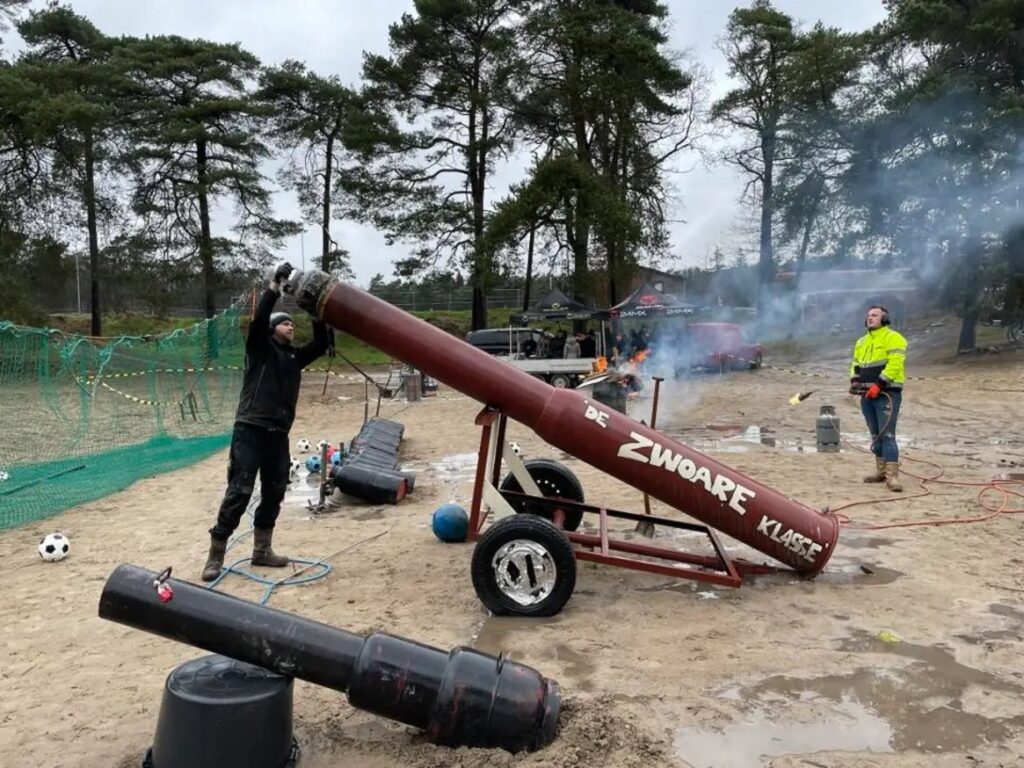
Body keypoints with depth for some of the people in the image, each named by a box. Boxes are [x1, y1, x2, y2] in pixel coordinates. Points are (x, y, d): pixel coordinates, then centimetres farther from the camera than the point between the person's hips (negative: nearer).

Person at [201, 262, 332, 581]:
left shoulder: (295, 357, 17)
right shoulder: (259, 348, 4)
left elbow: (322, 343, 8)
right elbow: (258, 319, -13)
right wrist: (275, 285, -15)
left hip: (279, 434, 6)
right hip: (250, 430, -6)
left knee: (274, 494, 10)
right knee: (238, 493, -8)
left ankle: (262, 550, 22)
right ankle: (215, 556, 0)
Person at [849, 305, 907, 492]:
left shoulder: (893, 338, -5)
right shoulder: (861, 342, 19)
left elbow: (895, 364, -16)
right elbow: (855, 364, 21)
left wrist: (878, 384, -23)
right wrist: (855, 380, 1)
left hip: (887, 393, -7)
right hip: (867, 395, 7)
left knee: (887, 435, -12)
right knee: (875, 435, 13)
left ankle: (892, 476, -12)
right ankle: (881, 470, 23)